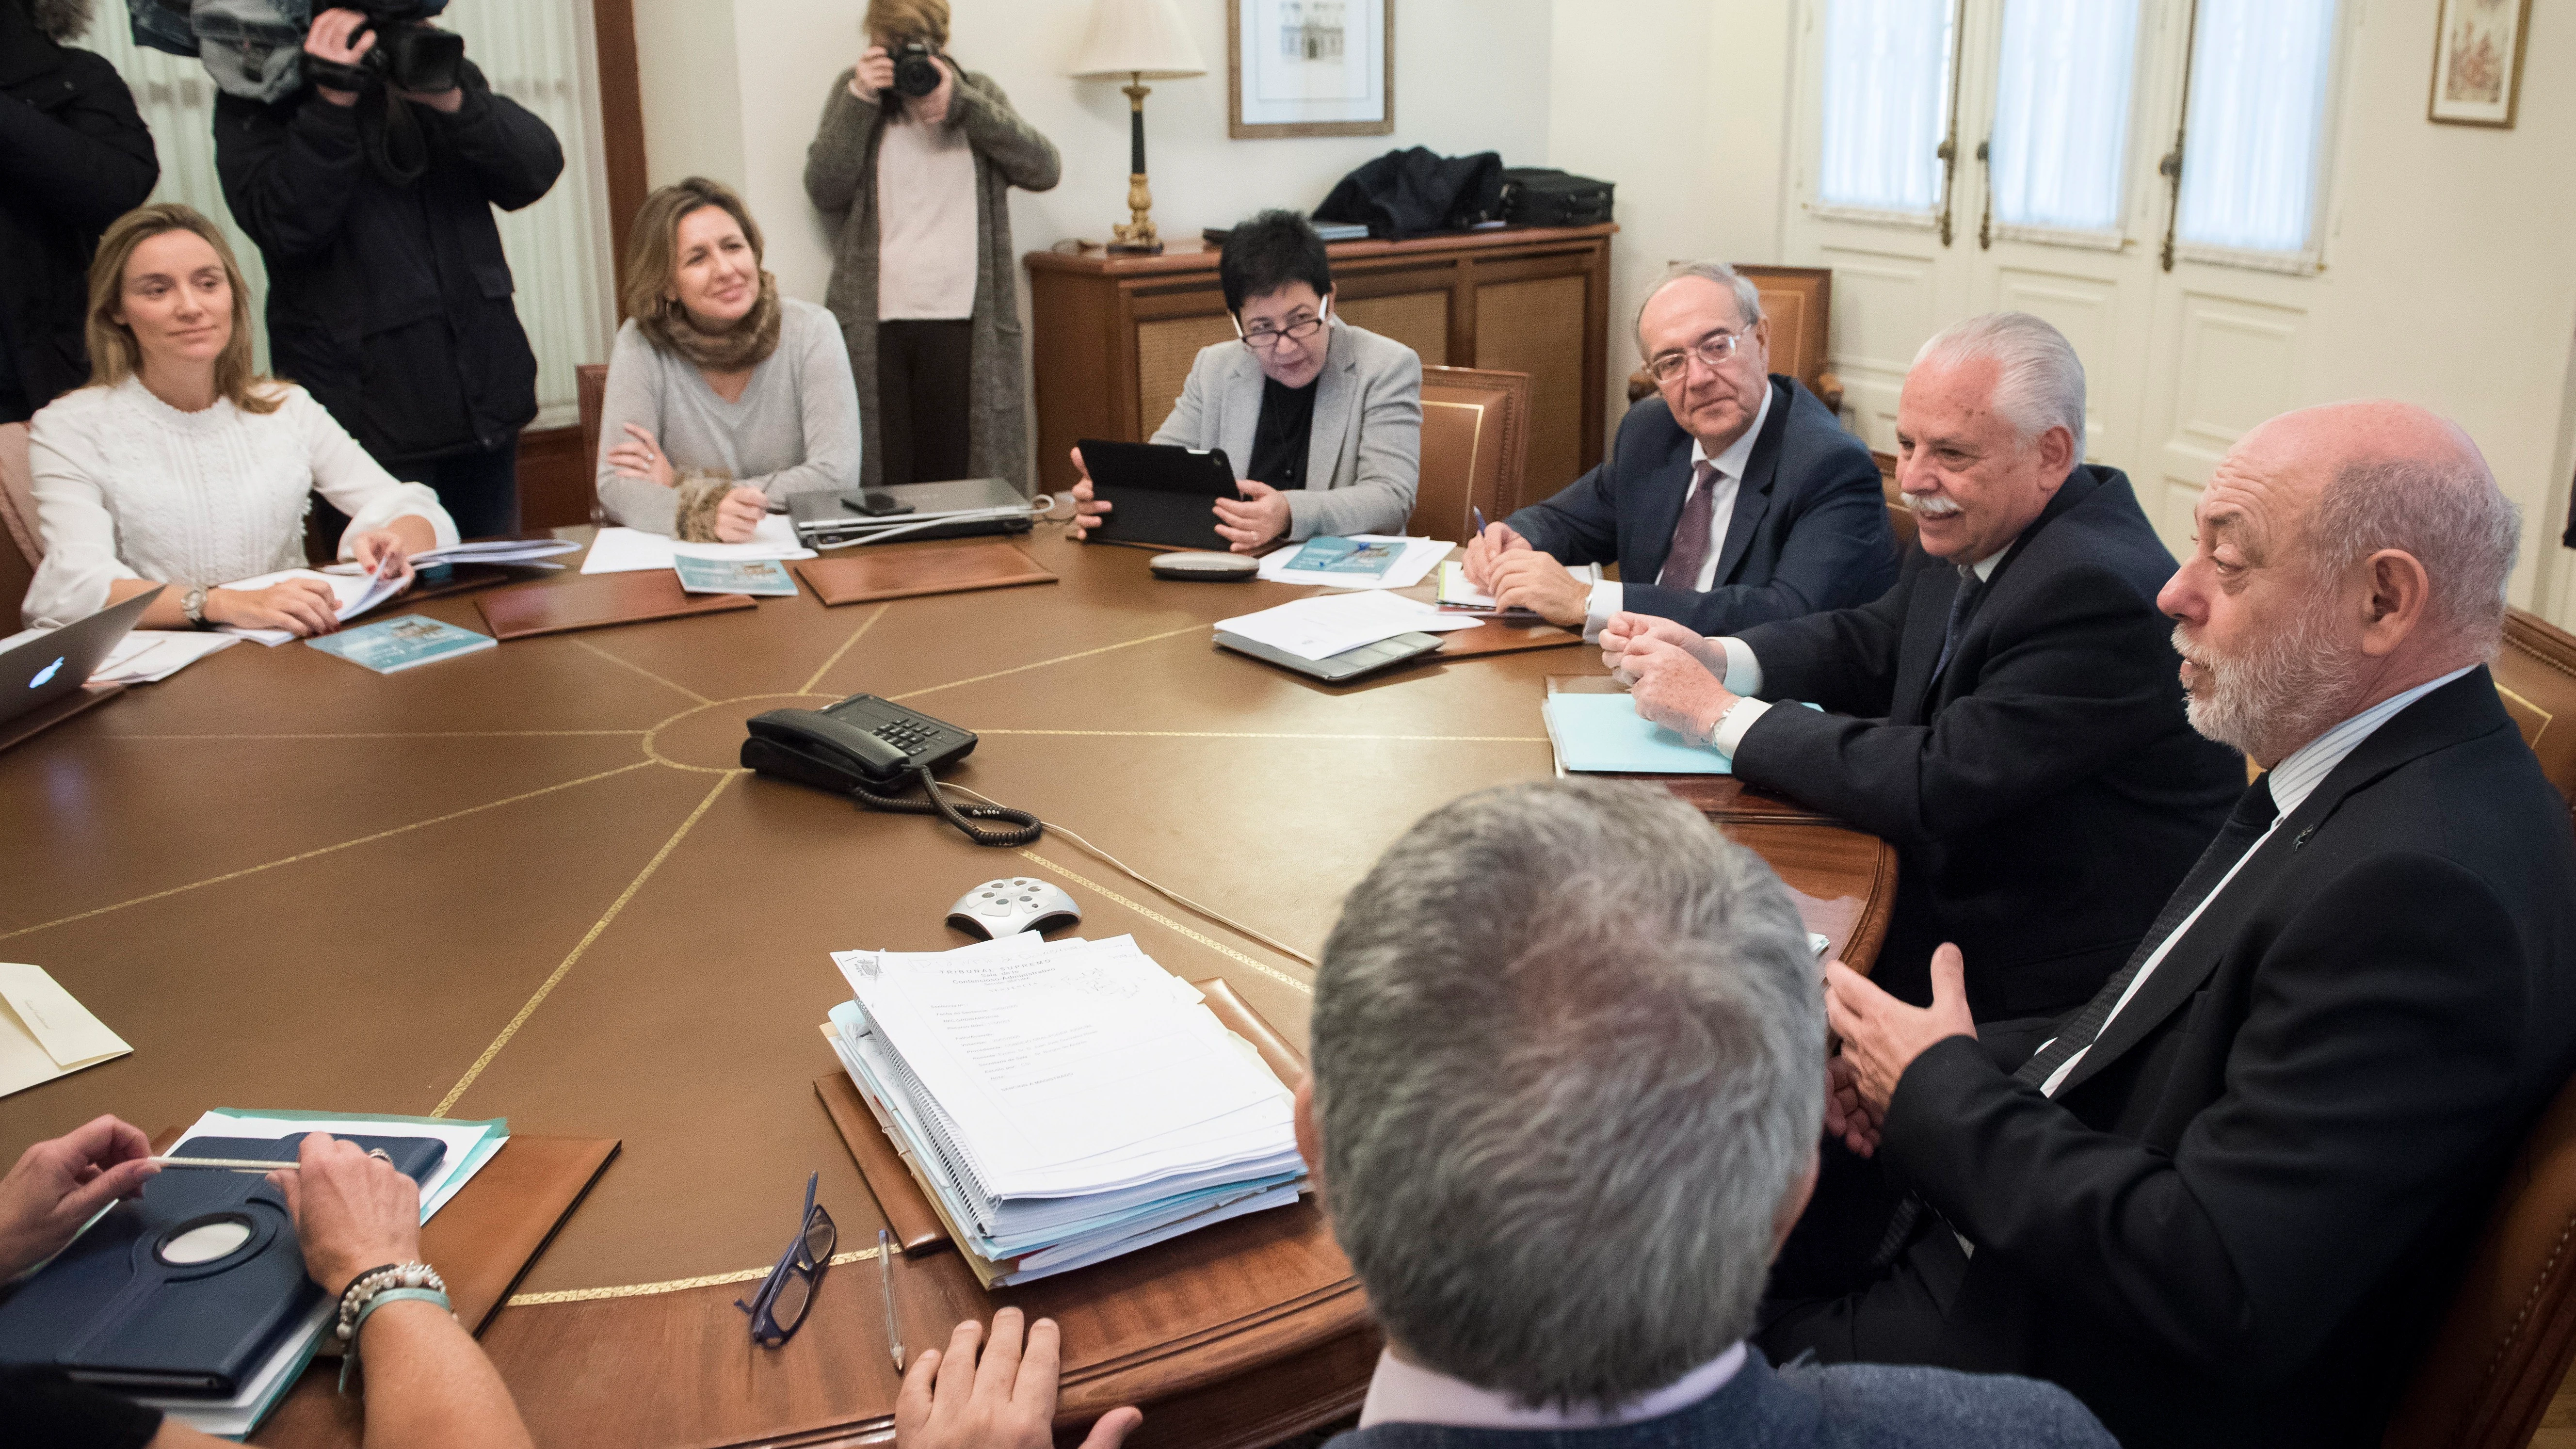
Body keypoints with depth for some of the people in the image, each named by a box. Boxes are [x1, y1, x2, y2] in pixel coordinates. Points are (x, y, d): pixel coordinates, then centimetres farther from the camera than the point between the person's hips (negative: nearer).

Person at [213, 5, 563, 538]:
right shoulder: (257, 99, -1)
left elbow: (537, 171, -2)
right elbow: (285, 227, -17)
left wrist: (452, 100, -19)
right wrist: (333, 103, -23)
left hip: (486, 397, 4)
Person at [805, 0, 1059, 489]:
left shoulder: (980, 92, 13)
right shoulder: (854, 90, 12)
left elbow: (1043, 169, -2)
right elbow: (824, 189, 0)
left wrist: (960, 102, -10)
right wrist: (861, 99, -7)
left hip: (965, 322, 0)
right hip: (874, 323, 0)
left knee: (958, 477, -2)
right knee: (881, 479, -5)